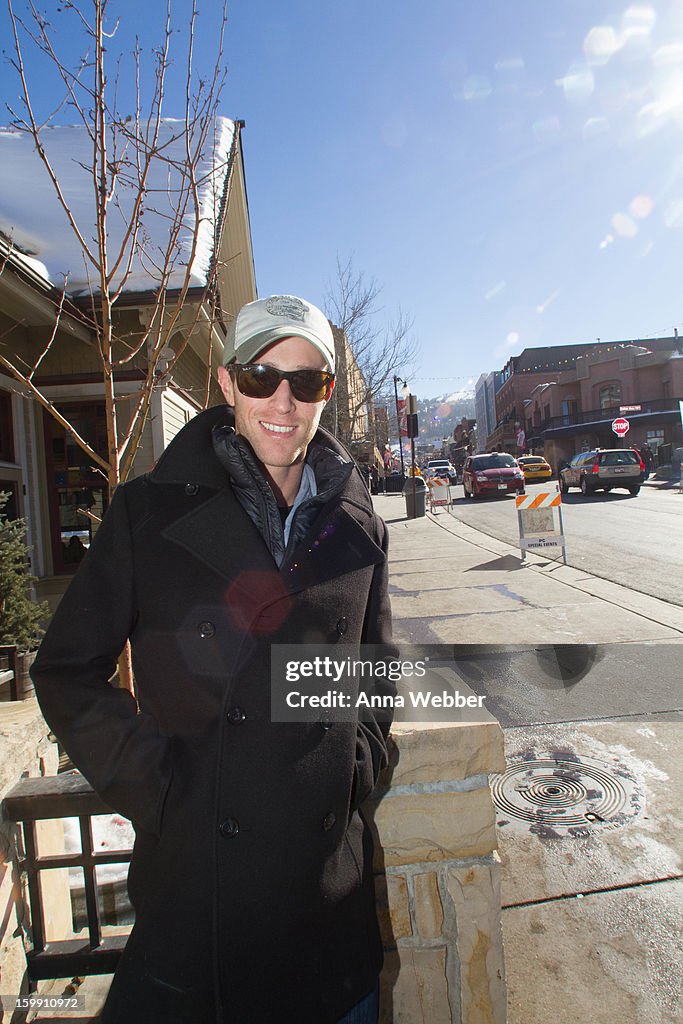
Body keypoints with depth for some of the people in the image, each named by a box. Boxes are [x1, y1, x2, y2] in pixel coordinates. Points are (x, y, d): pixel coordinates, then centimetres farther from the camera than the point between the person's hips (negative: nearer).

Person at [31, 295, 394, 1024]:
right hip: (192, 870, -3)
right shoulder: (149, 513, -9)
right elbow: (68, 671, -3)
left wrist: (360, 763, 3)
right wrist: (148, 779, -9)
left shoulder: (356, 526, 0)